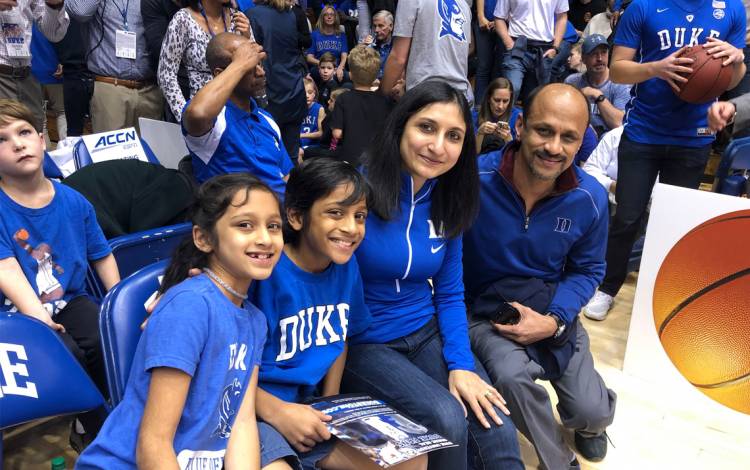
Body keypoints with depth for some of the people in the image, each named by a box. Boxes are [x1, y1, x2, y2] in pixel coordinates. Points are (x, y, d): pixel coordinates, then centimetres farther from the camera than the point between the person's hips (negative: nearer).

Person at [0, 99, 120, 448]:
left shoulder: (73, 202, 3)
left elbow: (101, 256, 11)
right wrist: (38, 316, -33)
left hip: (71, 301, 4)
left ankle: (91, 417, 8)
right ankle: (97, 430, 2)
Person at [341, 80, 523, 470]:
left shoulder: (448, 201, 0)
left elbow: (450, 294, 6)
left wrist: (460, 363, -7)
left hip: (428, 333, 5)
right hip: (361, 342, -4)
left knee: (496, 428, -14)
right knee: (447, 420, -22)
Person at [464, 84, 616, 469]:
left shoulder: (590, 199, -12)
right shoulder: (473, 179, -23)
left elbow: (587, 270, 2)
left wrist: (553, 321, -14)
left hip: (551, 311, 3)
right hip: (483, 310, -2)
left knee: (593, 413, -9)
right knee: (512, 374, -32)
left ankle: (587, 423, 34)